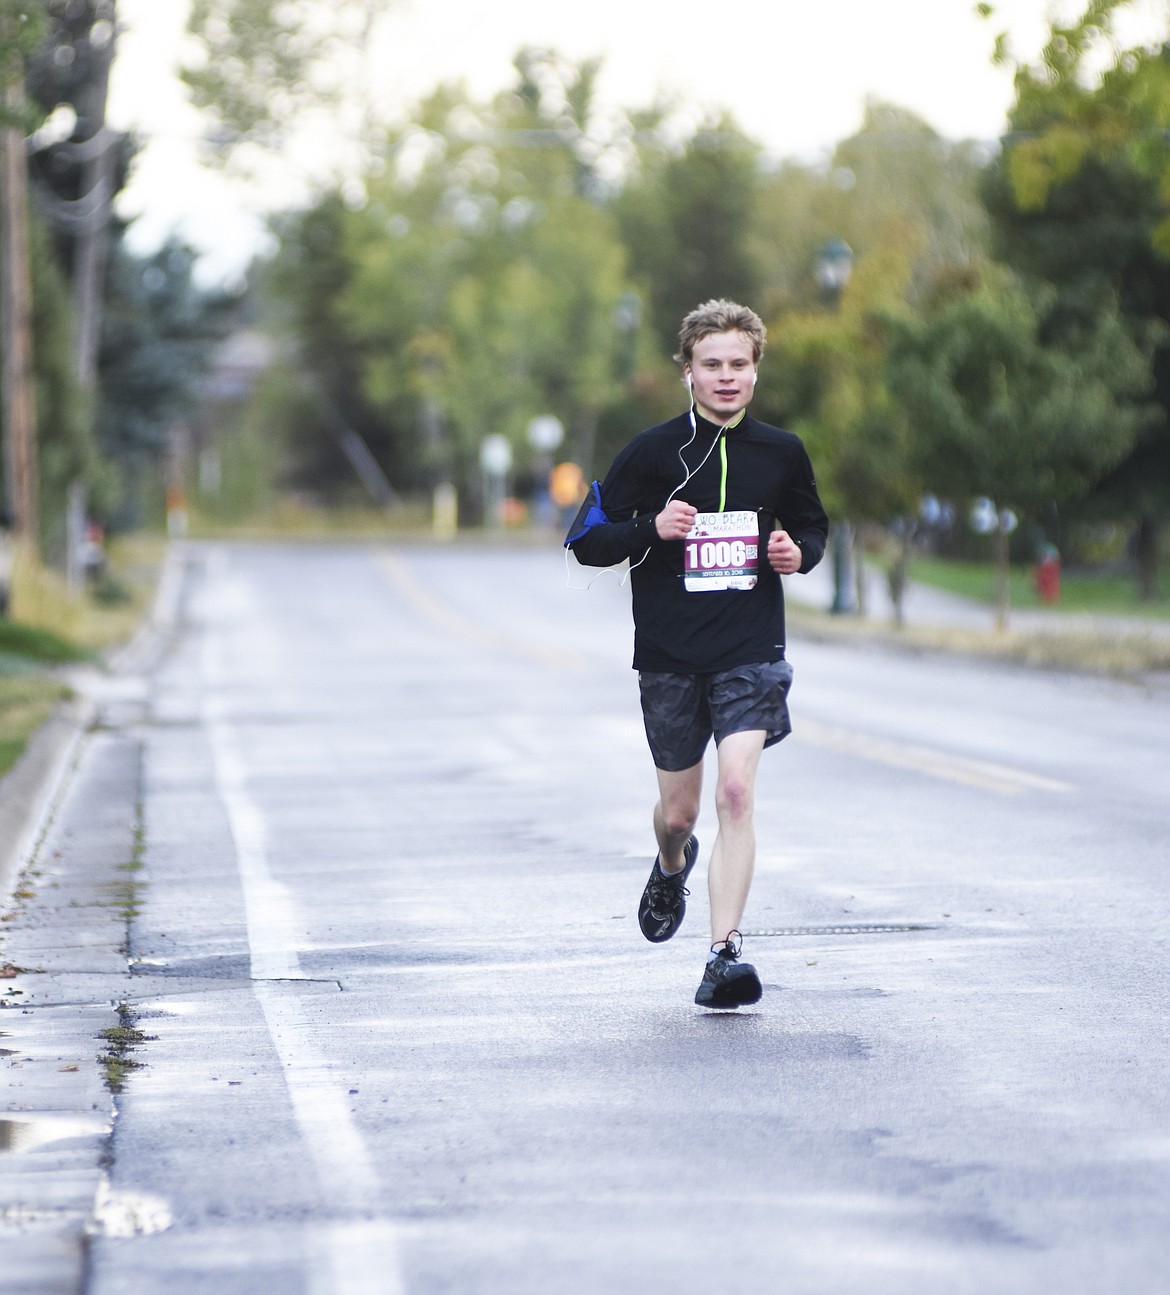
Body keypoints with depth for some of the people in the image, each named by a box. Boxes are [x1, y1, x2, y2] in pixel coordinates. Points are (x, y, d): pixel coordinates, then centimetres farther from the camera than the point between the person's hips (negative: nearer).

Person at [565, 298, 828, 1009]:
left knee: (737, 791, -19)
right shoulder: (653, 451, -2)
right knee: (678, 811, 11)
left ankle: (726, 951, -18)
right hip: (670, 656, 0)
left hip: (752, 652, 0)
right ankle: (672, 870, 48)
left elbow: (814, 526, 22)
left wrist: (799, 552, -2)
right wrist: (652, 529, -18)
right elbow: (586, 539, 0)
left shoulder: (782, 453, 5)